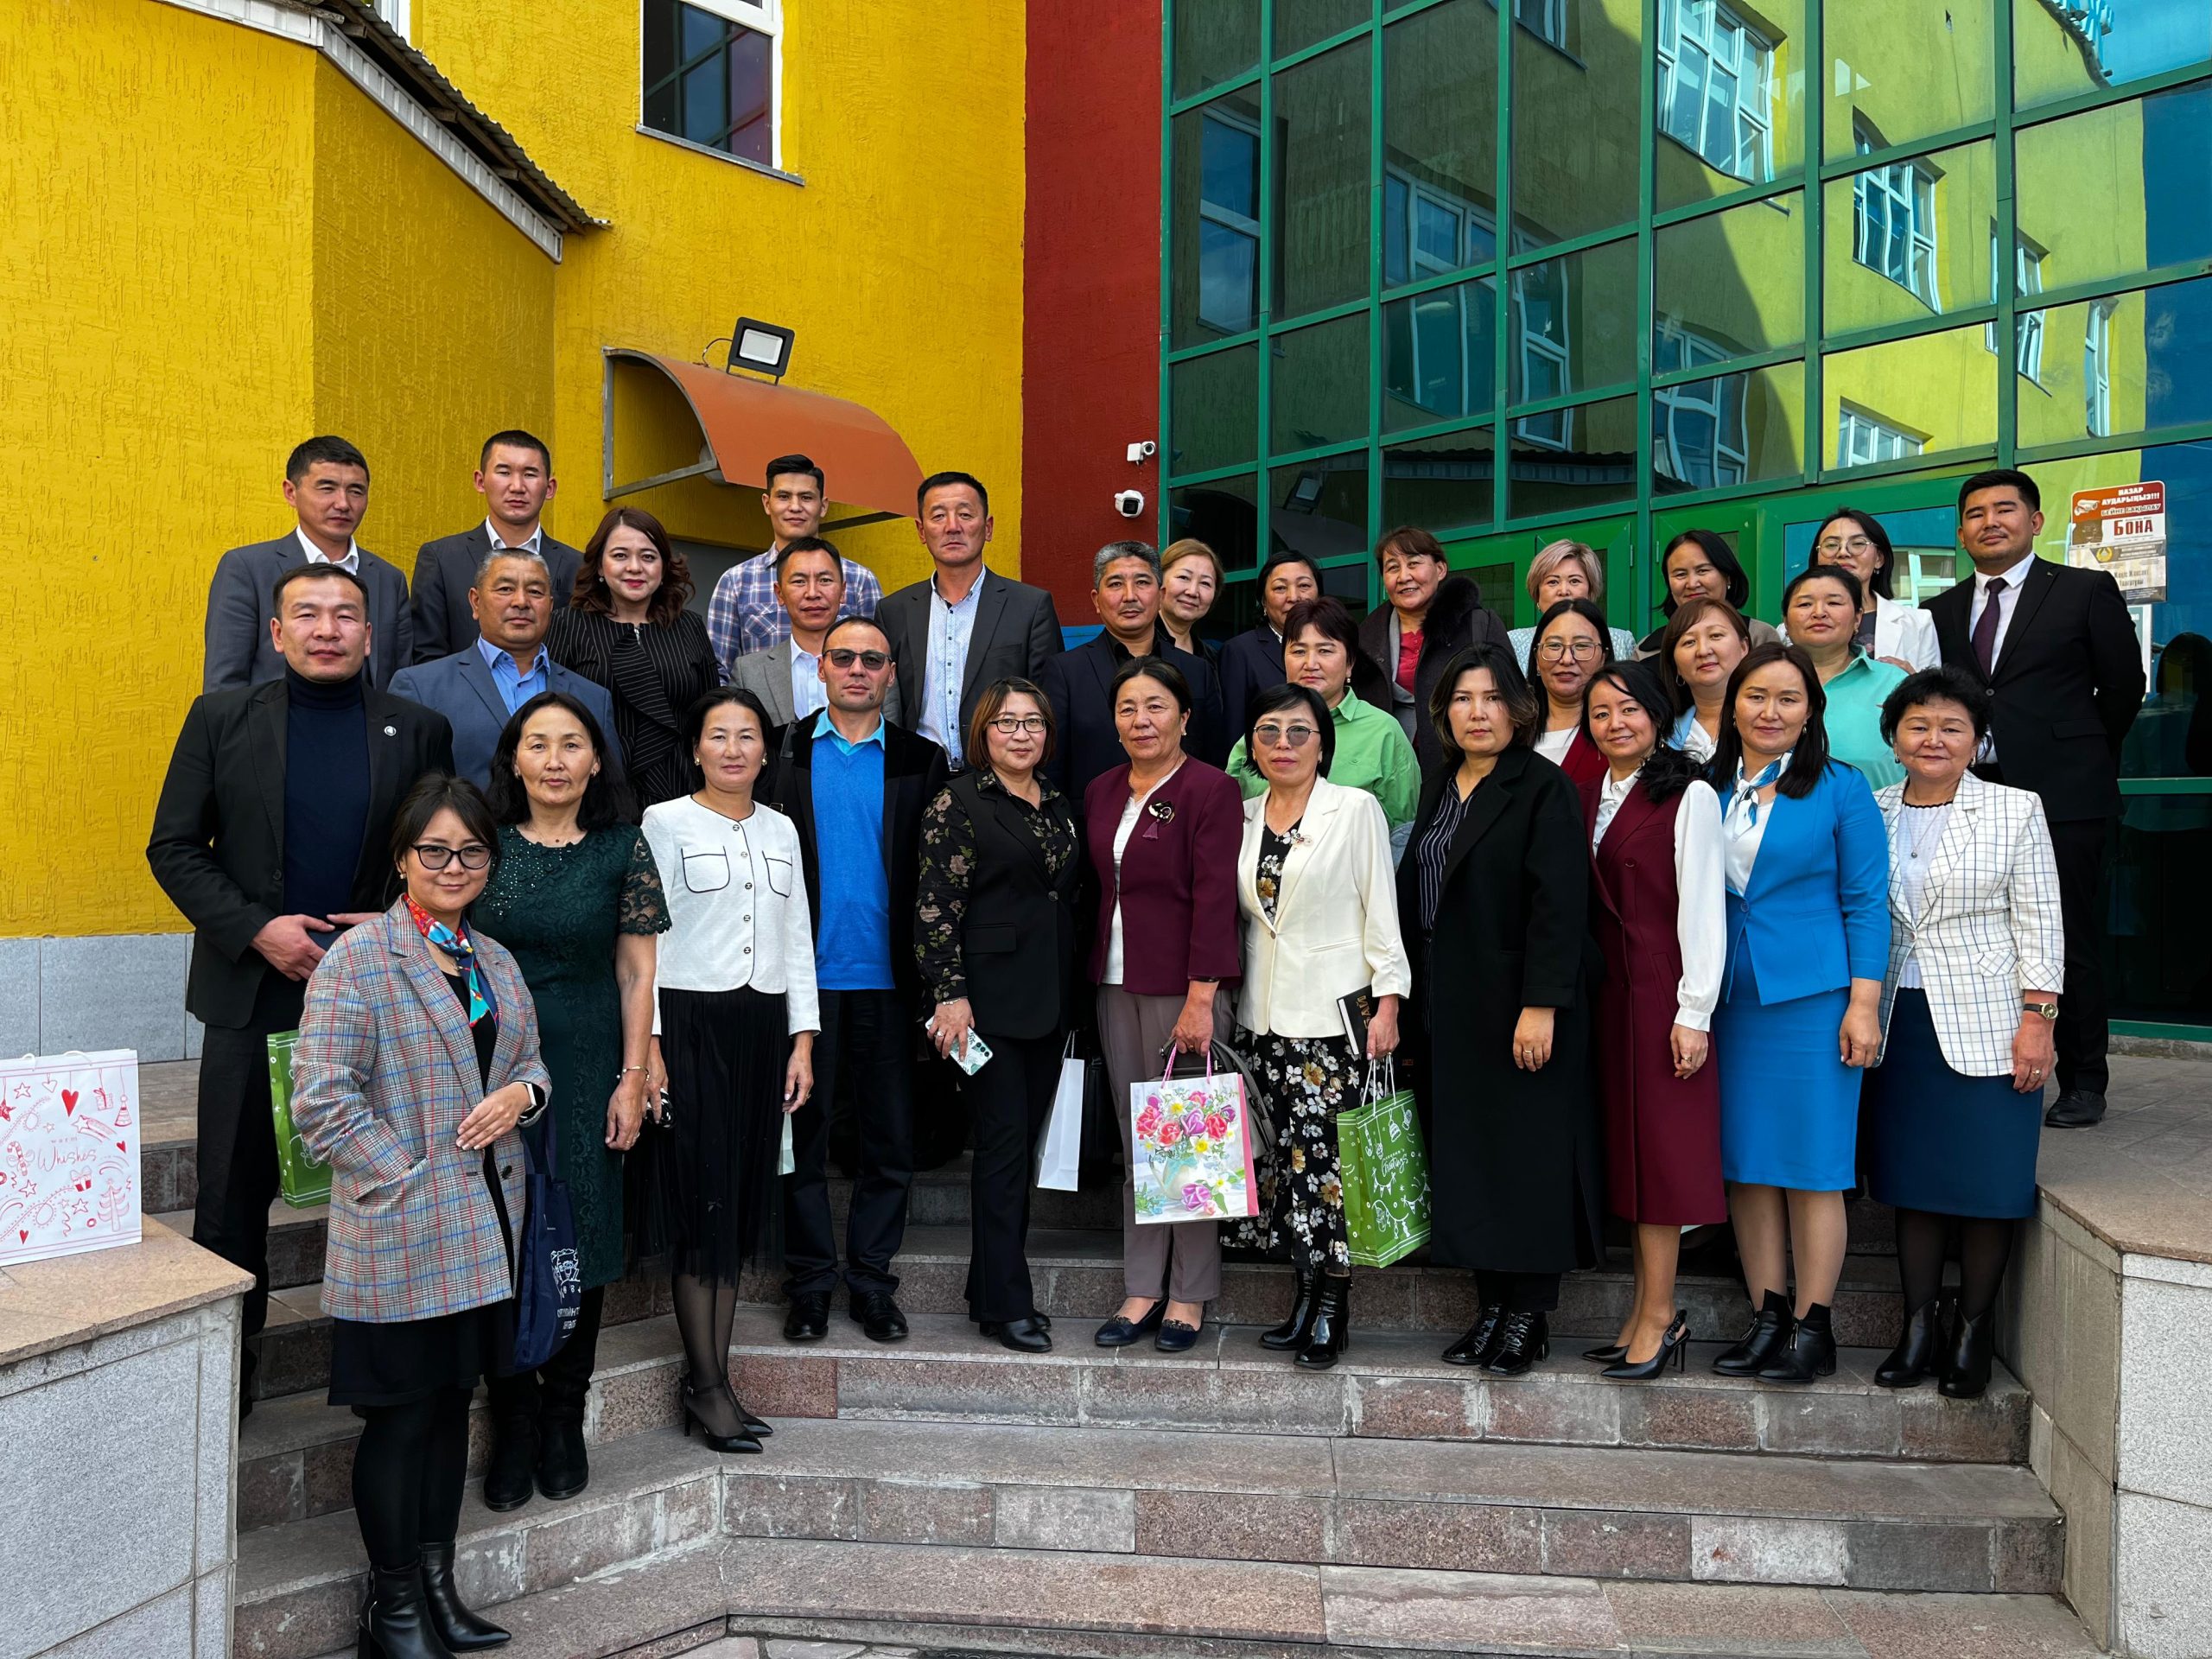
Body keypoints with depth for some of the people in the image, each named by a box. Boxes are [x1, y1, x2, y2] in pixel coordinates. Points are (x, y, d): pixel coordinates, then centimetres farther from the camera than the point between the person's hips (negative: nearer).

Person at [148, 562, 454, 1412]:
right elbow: (173, 847, 0)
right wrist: (257, 929, -12)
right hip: (253, 992, 0)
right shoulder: (222, 718, 2)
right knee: (233, 1194, 9)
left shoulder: (419, 730, 2)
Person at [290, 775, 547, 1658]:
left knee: (452, 1402, 16)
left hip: (481, 1228, 7)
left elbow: (530, 1060, 19)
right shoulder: (358, 959, -11)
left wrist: (522, 1091, -4)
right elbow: (322, 1099, -15)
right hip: (399, 1237, -6)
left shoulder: (495, 961, 11)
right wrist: (412, 1182, -16)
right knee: (401, 1414, 5)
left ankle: (438, 1583, 31)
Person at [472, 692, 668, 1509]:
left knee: (582, 1243, 6)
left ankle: (563, 1420, 23)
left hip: (587, 1071, 0)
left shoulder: (622, 848, 1)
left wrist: (634, 1077, -3)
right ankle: (512, 1424, 20)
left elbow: (637, 972, 2)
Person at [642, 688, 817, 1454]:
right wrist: (647, 1045, -11)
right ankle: (707, 1385, 6)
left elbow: (798, 938, 14)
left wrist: (801, 1040, 8)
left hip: (763, 1024, 5)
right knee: (703, 1198, -4)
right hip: (691, 1021, -5)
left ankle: (714, 1377, 16)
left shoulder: (781, 830, 13)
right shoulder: (664, 823, 0)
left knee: (743, 1203, 7)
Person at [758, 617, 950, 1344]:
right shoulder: (782, 752, 5)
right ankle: (810, 1283, 22)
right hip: (805, 976, 0)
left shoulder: (921, 760, 6)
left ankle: (871, 1279, 23)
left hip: (888, 982, 1)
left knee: (891, 1142, 8)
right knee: (802, 1135, 9)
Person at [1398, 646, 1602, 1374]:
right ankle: (1492, 1304, 20)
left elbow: (1559, 904, -15)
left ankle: (1530, 1314, 12)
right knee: (1466, 1150, 9)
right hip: (1450, 1002, 7)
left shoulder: (1545, 787, -8)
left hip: (1519, 1003, -7)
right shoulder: (1438, 785, 12)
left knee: (1526, 1151, 1)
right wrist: (1411, 994, 9)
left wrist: (1540, 1006, -21)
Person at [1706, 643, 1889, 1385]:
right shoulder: (1708, 789, 9)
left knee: (1812, 1165, 1)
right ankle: (1767, 1318, 18)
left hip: (1811, 996, -3)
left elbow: (1865, 902, -2)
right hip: (1728, 1000, 4)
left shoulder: (1840, 789, 0)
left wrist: (1863, 1003, -9)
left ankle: (1813, 1328, 12)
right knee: (1746, 1164, 7)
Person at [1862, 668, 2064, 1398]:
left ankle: (1973, 1332, 16)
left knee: (1986, 1182, 1)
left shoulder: (2015, 811, 1)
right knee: (1910, 1180, 6)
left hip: (1986, 1024, -2)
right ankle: (1919, 1327, 18)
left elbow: (2040, 923, -2)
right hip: (1899, 1023, 3)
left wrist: (2036, 1021, -8)